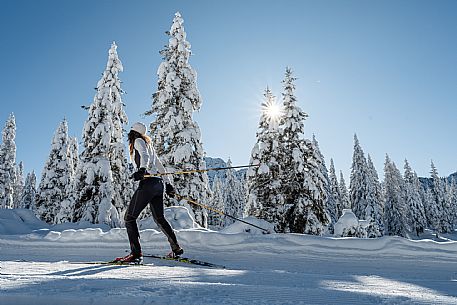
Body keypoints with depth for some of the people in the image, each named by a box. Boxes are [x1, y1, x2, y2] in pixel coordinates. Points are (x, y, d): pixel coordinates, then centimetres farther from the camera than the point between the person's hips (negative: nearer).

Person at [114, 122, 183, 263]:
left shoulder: (138, 141, 5)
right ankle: (176, 248, 23)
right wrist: (168, 183, 28)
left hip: (148, 182, -9)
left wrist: (142, 169, -34)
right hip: (158, 183, 9)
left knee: (129, 218, -3)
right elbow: (159, 165, 27)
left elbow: (145, 156, -16)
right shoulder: (149, 144, 27)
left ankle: (136, 253, -8)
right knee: (160, 218, 18)